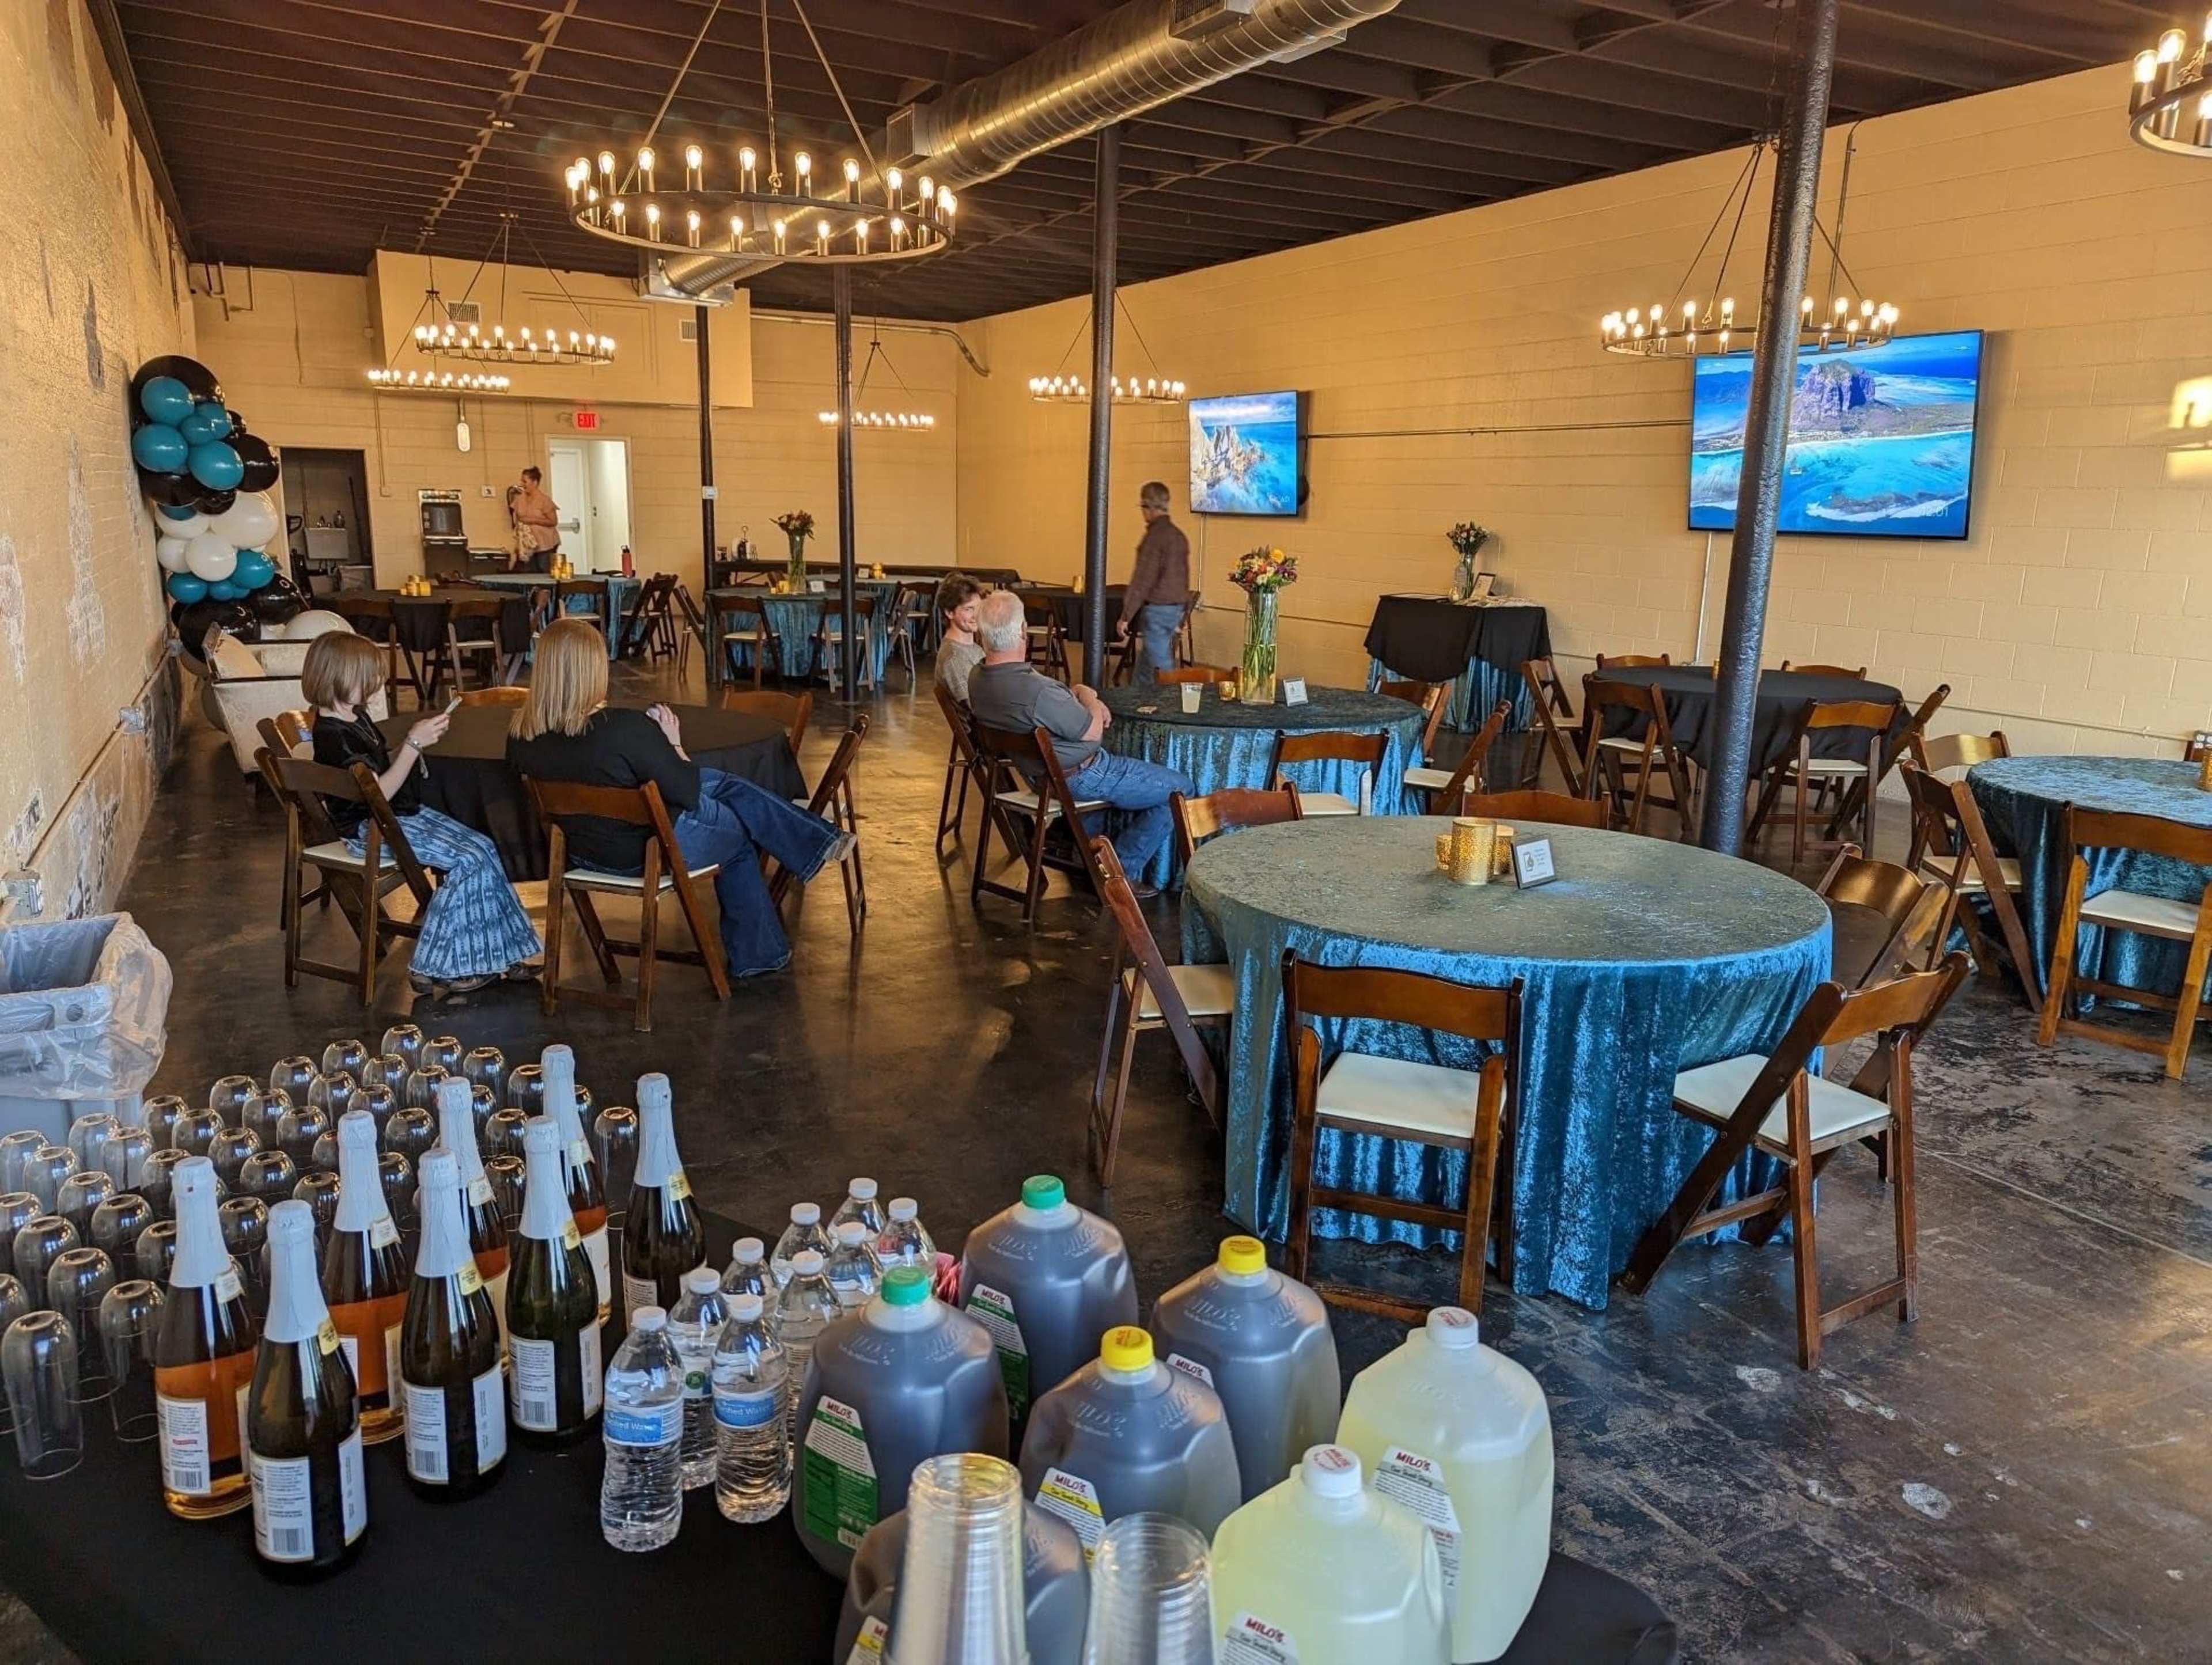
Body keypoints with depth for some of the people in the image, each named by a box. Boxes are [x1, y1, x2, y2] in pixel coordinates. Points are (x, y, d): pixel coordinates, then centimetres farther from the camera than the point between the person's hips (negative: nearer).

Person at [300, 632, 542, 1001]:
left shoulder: (356, 715, 10)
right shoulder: (332, 735, -21)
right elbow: (379, 791, -24)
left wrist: (418, 737, 4)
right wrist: (413, 744, -25)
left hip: (404, 812, 10)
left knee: (483, 849, -3)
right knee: (468, 860, -19)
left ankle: (498, 957, 0)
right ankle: (432, 970, -11)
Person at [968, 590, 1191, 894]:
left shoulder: (978, 678, -8)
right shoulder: (1037, 692, -36)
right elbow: (1092, 732, -18)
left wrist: (1076, 694, -5)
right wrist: (1088, 697, -1)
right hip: (1078, 777, -9)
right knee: (1182, 790, 3)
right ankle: (1121, 872, 9)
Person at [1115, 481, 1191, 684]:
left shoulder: (1155, 536, -15)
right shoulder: (1179, 535, 11)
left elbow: (1142, 580, -17)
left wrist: (1126, 616, -13)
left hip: (1157, 609, -9)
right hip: (1176, 608, 9)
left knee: (1160, 672, -4)